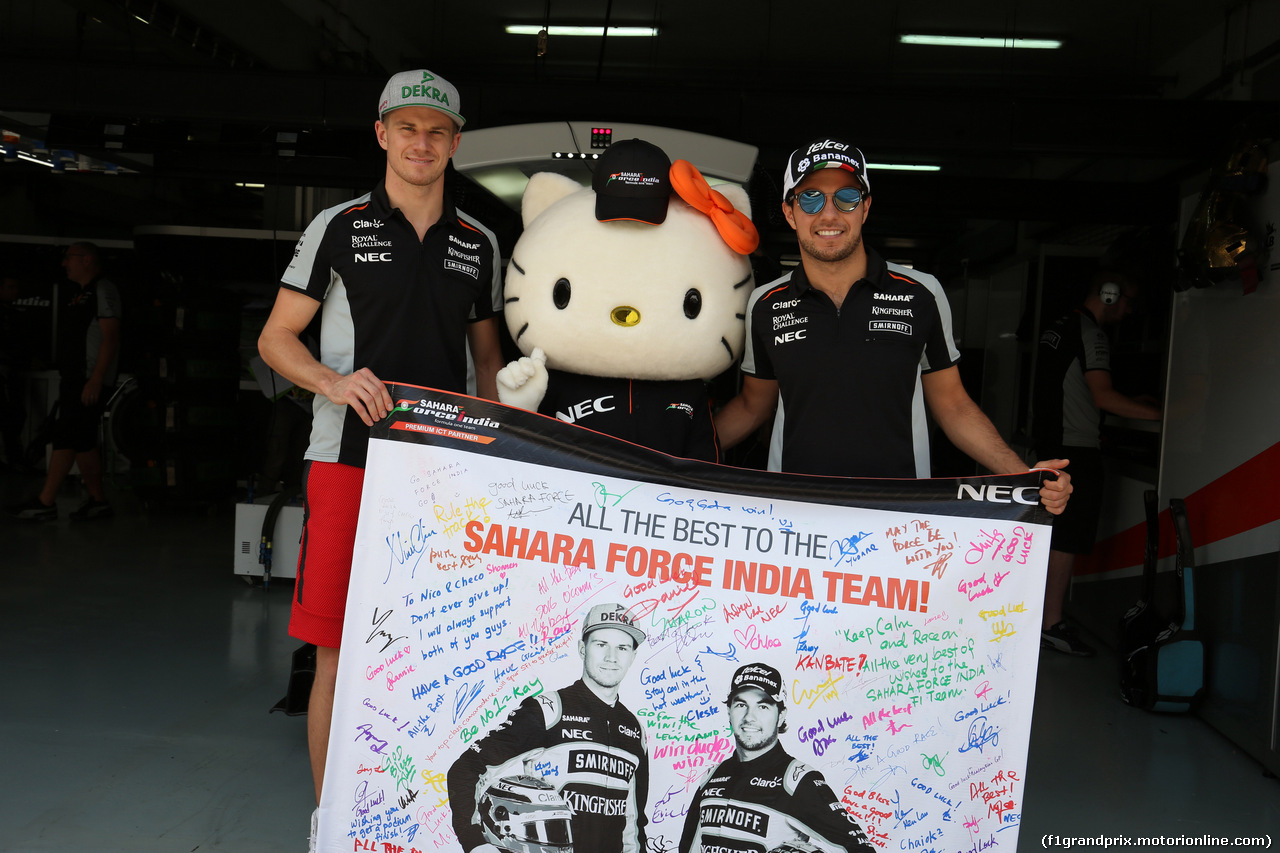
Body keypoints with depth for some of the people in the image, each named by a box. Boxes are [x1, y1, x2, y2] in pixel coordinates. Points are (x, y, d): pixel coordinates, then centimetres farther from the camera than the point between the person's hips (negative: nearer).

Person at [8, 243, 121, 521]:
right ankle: (99, 501, 12)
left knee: (66, 437, -10)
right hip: (73, 378, 10)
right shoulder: (78, 294, 22)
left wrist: (95, 380, -22)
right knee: (82, 442, 8)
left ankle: (45, 503, -8)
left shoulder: (103, 290, -8)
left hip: (90, 380, -10)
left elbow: (110, 337, -17)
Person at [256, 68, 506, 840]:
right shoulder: (341, 227, 5)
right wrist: (334, 383, -14)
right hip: (350, 460, -2)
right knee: (341, 654, -1)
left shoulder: (479, 244, 14)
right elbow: (276, 337, 6)